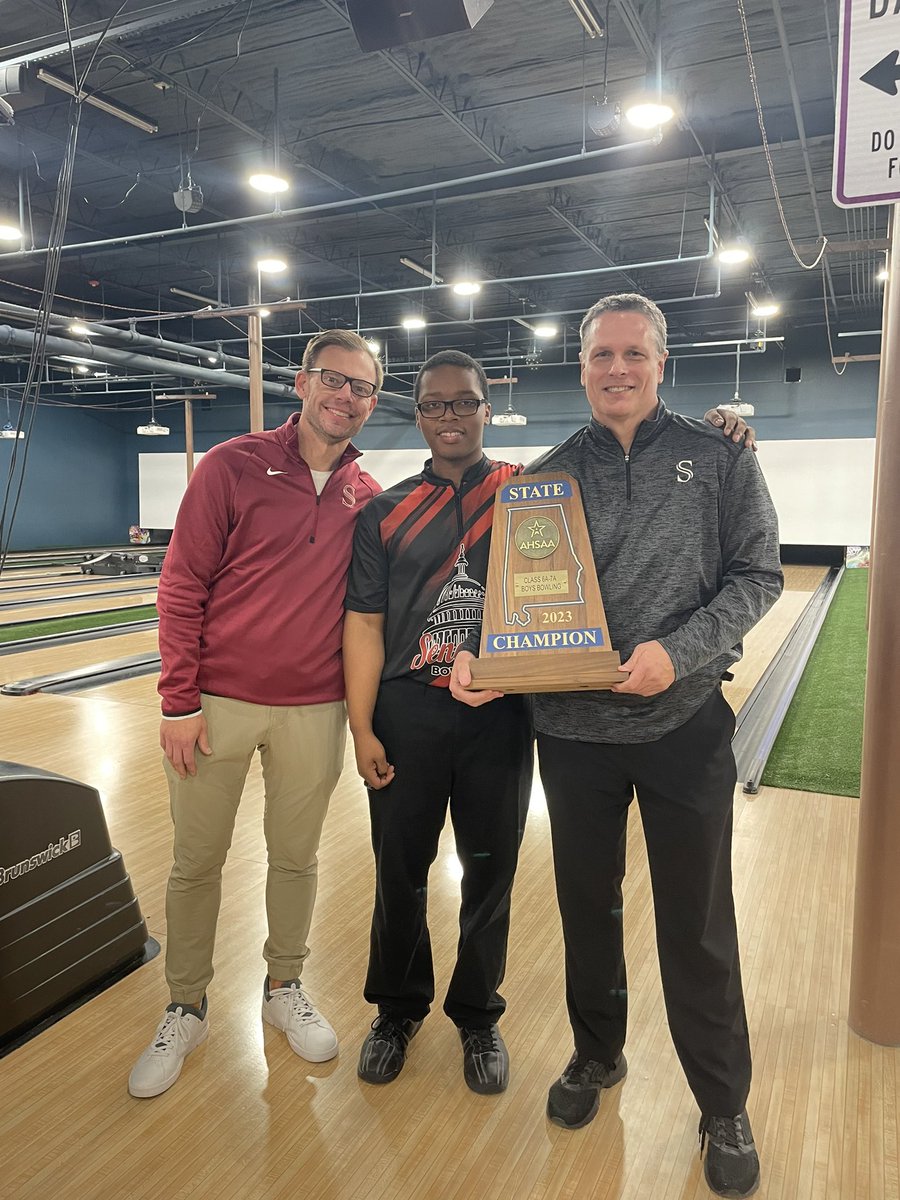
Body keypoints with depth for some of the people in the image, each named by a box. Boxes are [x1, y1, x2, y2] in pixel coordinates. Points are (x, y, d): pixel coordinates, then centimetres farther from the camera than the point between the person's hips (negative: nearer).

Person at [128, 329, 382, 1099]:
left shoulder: (367, 496, 2)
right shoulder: (233, 466, -7)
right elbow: (182, 587, -7)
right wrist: (180, 702, -10)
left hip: (315, 710, 2)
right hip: (217, 703, -2)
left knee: (296, 857, 15)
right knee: (197, 861, 11)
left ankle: (285, 989, 37)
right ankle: (186, 1011, 32)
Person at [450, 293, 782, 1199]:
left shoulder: (718, 460, 0)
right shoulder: (550, 475, 4)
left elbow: (756, 574, -3)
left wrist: (679, 653, -18)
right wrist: (476, 655, -16)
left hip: (684, 725, -2)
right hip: (572, 728, 2)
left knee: (696, 923, 9)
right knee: (586, 904, 18)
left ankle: (724, 1107, 31)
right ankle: (596, 1054, 42)